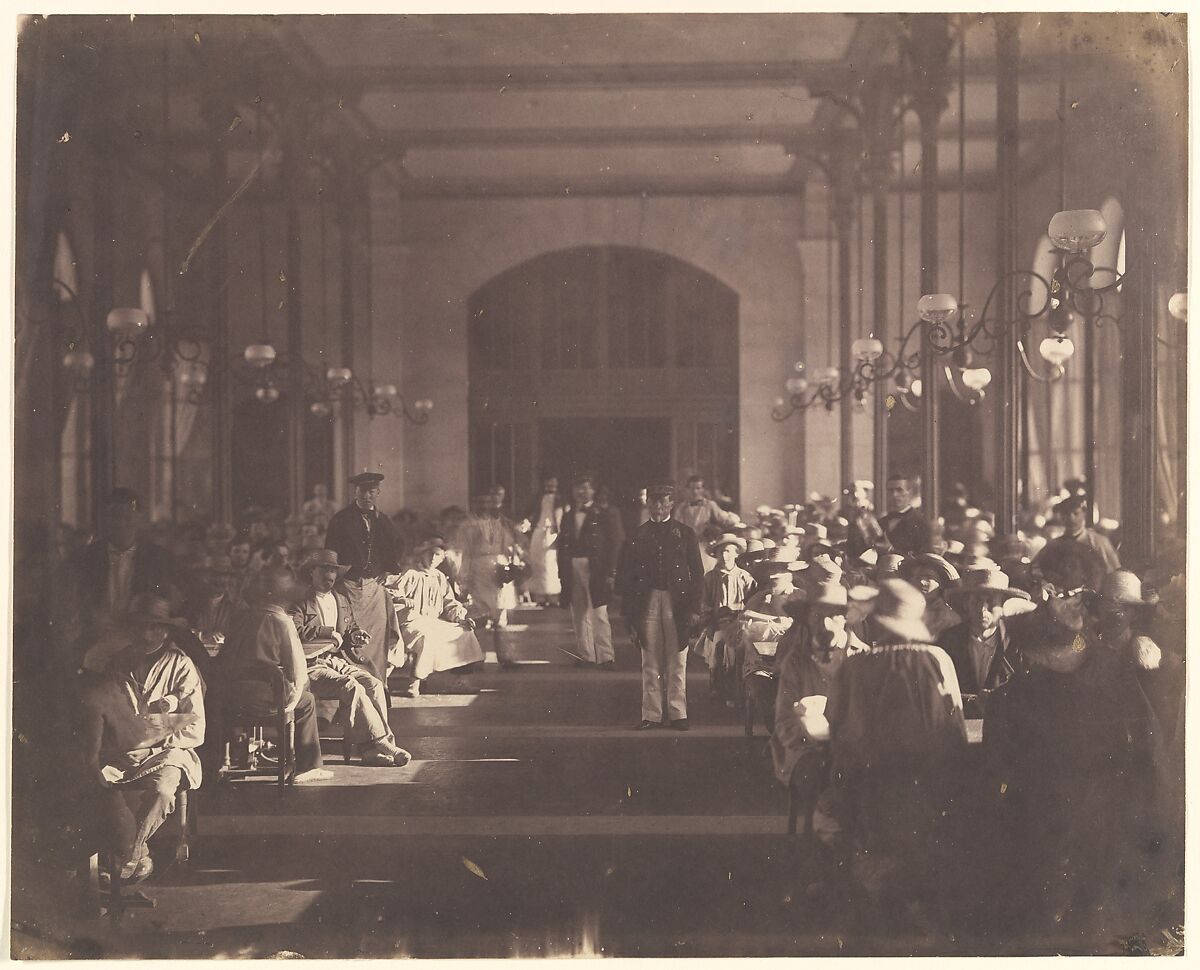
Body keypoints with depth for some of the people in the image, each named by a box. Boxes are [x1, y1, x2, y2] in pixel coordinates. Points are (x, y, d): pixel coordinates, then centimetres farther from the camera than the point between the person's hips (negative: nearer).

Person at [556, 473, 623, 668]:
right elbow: (562, 544, 13)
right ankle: (585, 654, 17)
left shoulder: (603, 516, -1)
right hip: (573, 570, 5)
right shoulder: (567, 515, 12)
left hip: (595, 570, -5)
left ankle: (605, 656, -2)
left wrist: (610, 572, -11)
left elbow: (614, 544, -4)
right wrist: (562, 571, 5)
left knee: (599, 614, -6)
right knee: (579, 614, 9)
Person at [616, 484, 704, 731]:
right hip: (647, 601, 1)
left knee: (677, 662, 2)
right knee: (650, 662, 4)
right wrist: (629, 610, -1)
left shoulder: (684, 534, 6)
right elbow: (625, 575, 6)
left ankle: (678, 714, 8)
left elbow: (697, 573, 5)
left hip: (677, 602, -1)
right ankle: (651, 715, 8)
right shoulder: (638, 535, 7)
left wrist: (694, 608, -3)